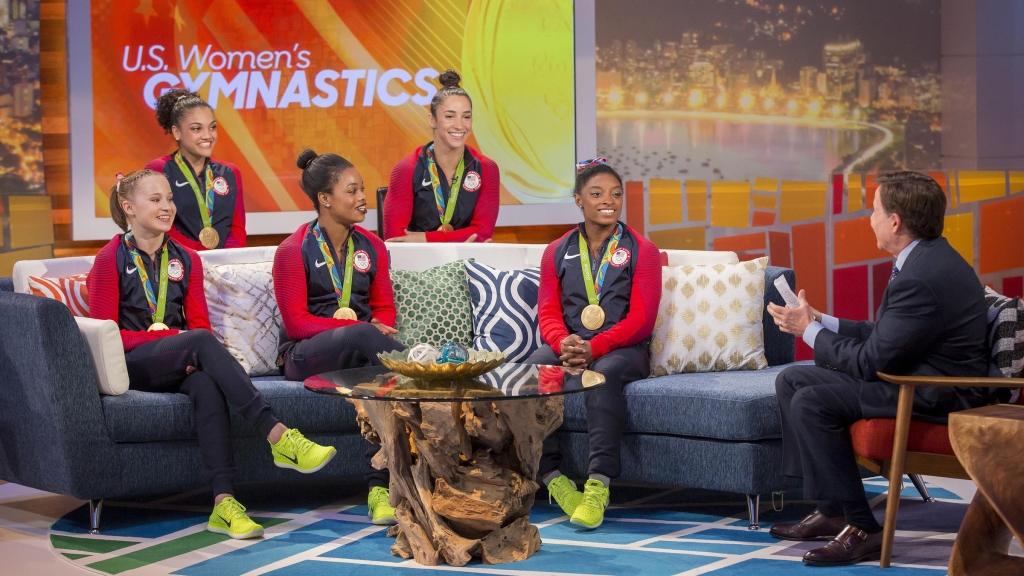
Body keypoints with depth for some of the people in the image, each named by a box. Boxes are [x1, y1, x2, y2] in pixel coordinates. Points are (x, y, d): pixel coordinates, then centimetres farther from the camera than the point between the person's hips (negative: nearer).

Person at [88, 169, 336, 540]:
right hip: (131, 364, -4)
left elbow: (200, 324, 13)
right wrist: (173, 336, -14)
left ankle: (224, 502, -49)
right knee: (201, 341, -34)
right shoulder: (110, 260, 3)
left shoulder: (186, 260, 18)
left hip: (178, 366, 4)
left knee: (207, 384, -35)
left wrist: (196, 352, -12)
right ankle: (278, 437, -45)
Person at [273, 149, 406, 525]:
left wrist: (379, 326, -9)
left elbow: (384, 307, 17)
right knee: (367, 337, -37)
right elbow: (296, 322, -7)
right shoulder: (294, 250, -1)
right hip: (306, 354, -4)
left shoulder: (371, 247, 15)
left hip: (360, 350, 4)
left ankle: (380, 487, -35)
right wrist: (360, 328, -18)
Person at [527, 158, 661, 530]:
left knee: (604, 374, -38)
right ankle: (552, 477, -27)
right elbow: (548, 313, 8)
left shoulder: (641, 251, 7)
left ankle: (598, 485, -43)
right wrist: (565, 343, -18)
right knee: (531, 370, -30)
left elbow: (641, 318, -4)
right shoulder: (557, 252, 17)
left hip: (622, 349, -3)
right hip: (568, 347, 3)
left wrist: (594, 348, -20)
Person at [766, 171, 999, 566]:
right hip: (918, 375, 11)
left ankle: (859, 529, -14)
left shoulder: (922, 278, -25)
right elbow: (880, 335, 14)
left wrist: (810, 331, -8)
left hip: (939, 397, -11)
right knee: (791, 380, 10)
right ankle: (830, 509, 13)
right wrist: (819, 322, 7)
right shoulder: (927, 258, 9)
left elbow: (872, 361, -21)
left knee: (811, 402, -22)